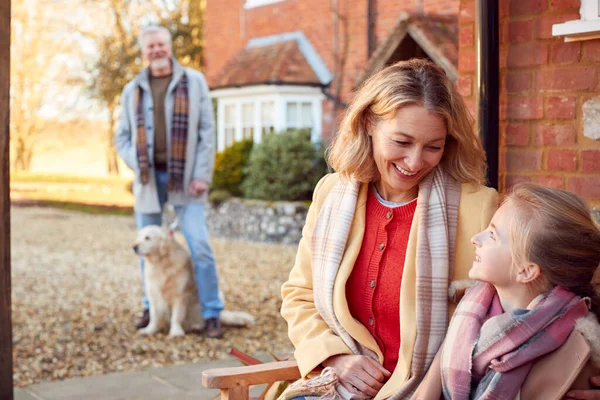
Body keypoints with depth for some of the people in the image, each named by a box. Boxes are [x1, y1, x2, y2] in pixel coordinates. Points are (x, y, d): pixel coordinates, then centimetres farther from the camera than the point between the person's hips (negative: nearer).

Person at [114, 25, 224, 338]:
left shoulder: (194, 82, 2)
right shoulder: (132, 90, 10)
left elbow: (207, 131, -2)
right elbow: (122, 137, 12)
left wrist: (202, 175, -10)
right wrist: (137, 165, -7)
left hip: (184, 178, -3)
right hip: (148, 178, 3)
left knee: (199, 246, -9)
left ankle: (211, 314, -2)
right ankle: (152, 308, 24)